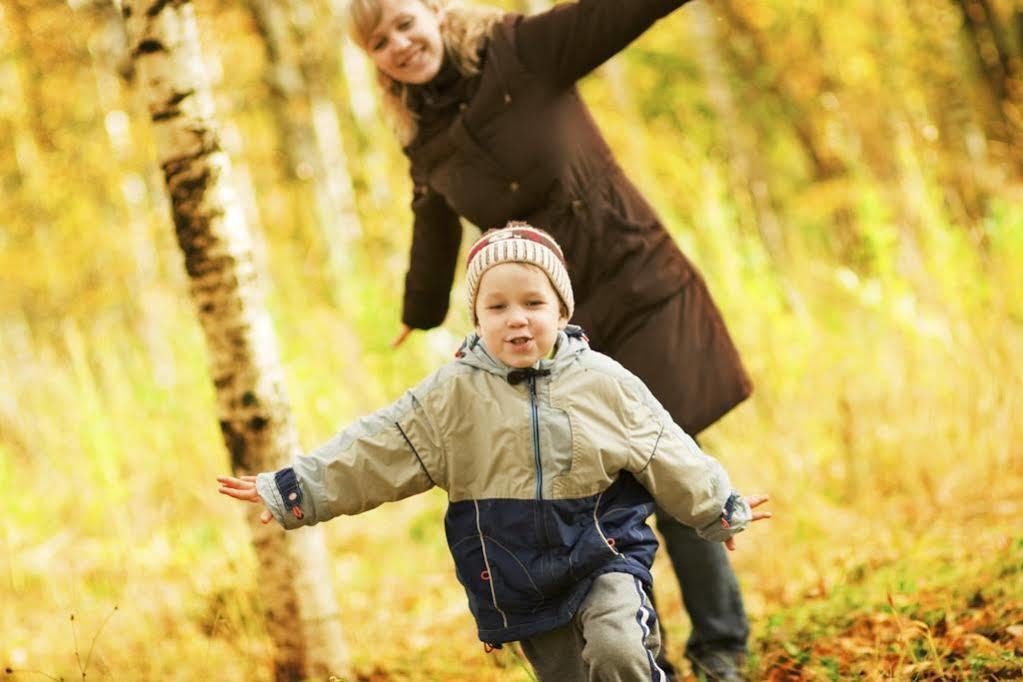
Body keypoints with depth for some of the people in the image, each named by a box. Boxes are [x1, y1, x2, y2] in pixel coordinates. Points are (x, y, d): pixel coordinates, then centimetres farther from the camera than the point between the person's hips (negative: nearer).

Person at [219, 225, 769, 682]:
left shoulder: (603, 382, -3)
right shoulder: (452, 394, -4)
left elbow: (667, 454, 7)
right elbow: (373, 451, -3)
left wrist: (722, 510, 15)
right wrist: (291, 492, -7)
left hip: (604, 561, -1)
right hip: (521, 587, 1)